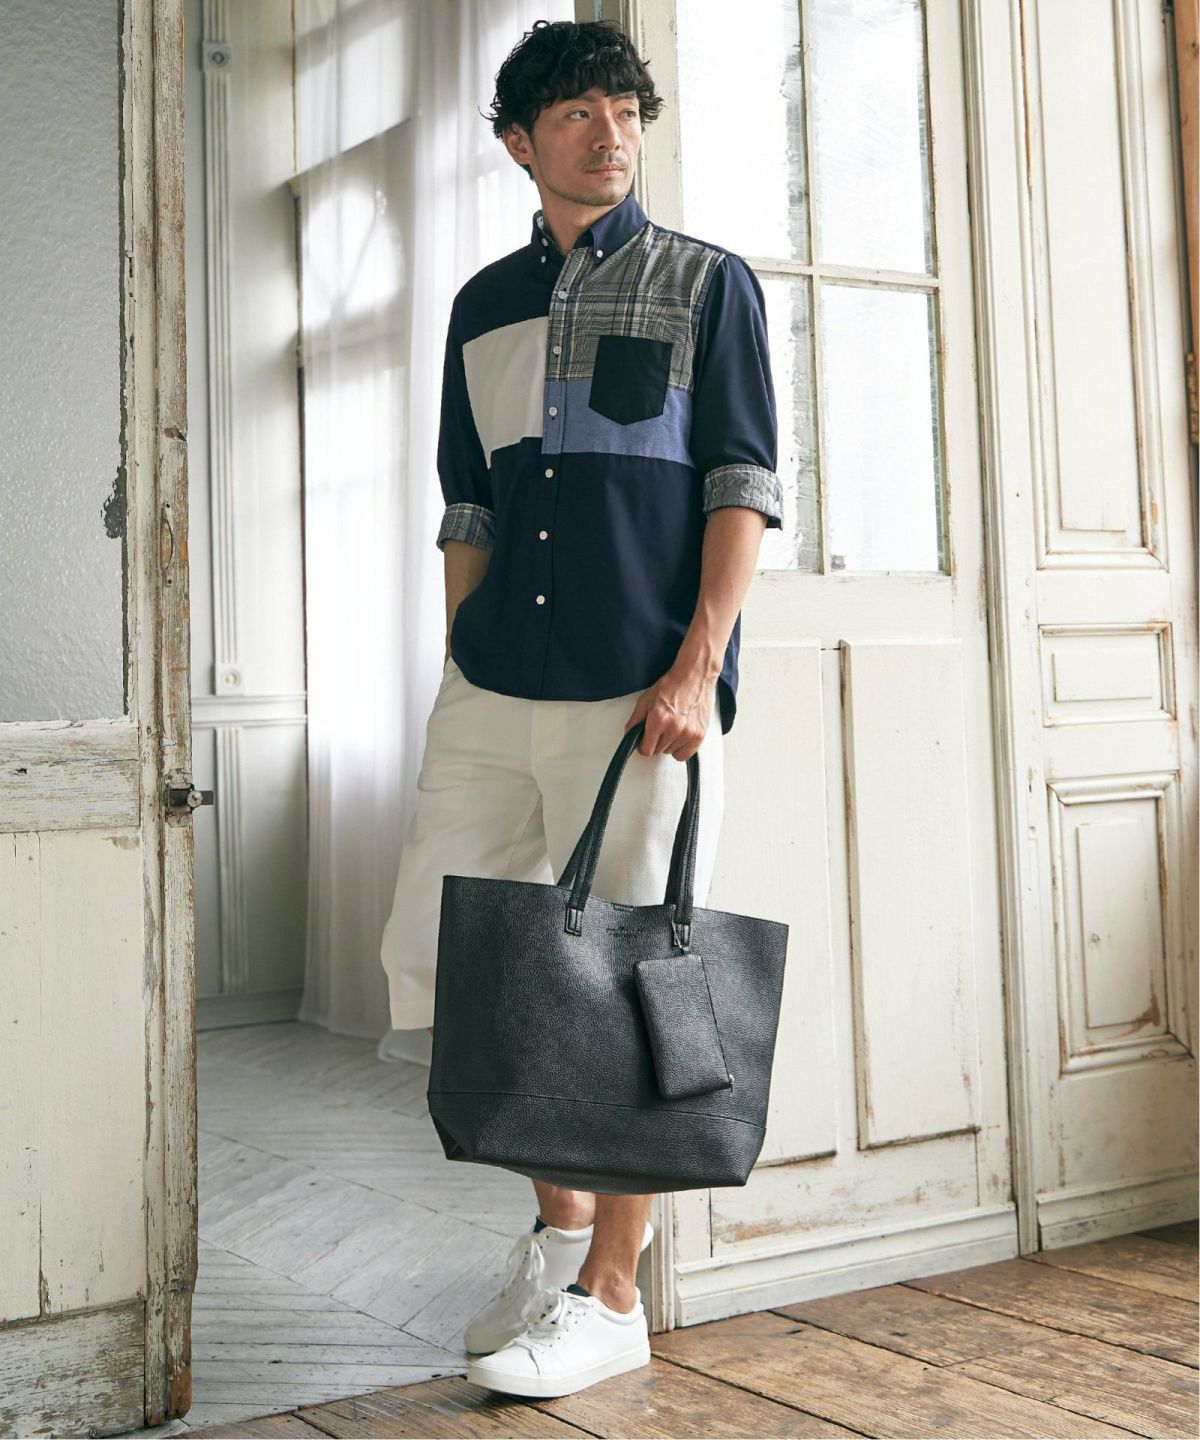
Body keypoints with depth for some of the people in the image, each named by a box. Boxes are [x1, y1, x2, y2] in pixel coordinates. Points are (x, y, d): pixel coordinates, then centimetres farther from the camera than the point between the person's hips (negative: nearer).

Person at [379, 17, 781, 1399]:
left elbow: (742, 486, -2)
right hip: (489, 691, 5)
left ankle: (607, 1294, 13)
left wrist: (698, 665, -13)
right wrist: (461, 676, 12)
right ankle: (557, 1212, 25)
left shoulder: (705, 283, 6)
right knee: (434, 955, 5)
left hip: (639, 693, -5)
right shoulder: (483, 305, 17)